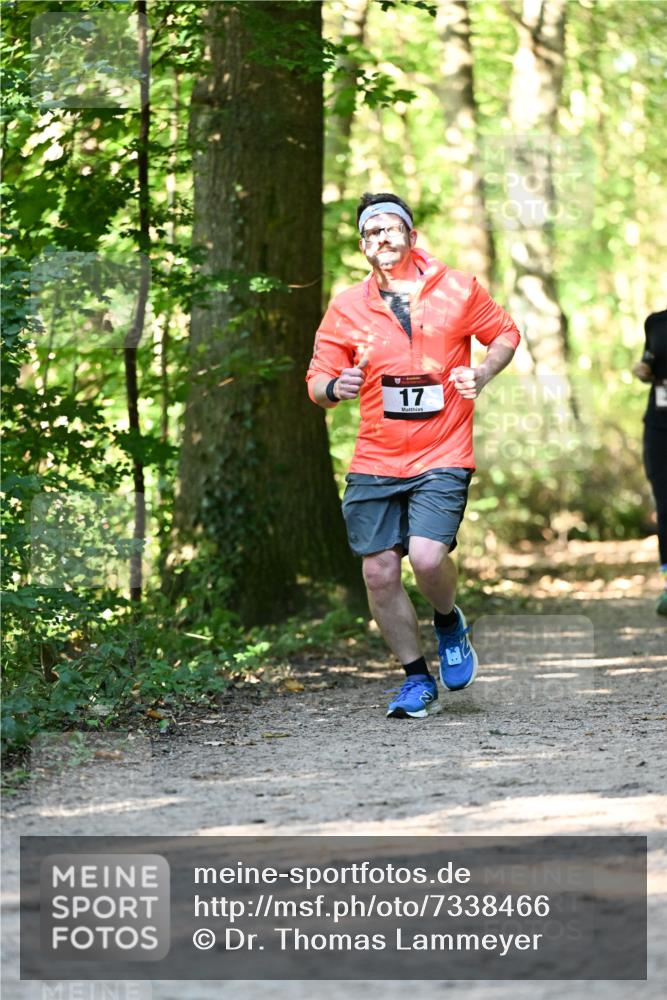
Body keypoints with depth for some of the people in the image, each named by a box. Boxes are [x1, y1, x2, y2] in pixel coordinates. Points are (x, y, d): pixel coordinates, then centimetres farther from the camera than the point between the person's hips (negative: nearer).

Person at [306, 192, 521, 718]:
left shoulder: (458, 289, 1)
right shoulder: (347, 307, 4)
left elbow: (506, 333, 15)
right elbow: (317, 382, 7)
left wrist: (480, 376, -3)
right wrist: (335, 388, -16)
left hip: (442, 458, -3)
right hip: (374, 462, 3)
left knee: (427, 556, -20)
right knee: (379, 573, -1)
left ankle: (450, 624, 14)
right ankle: (417, 679, 18)